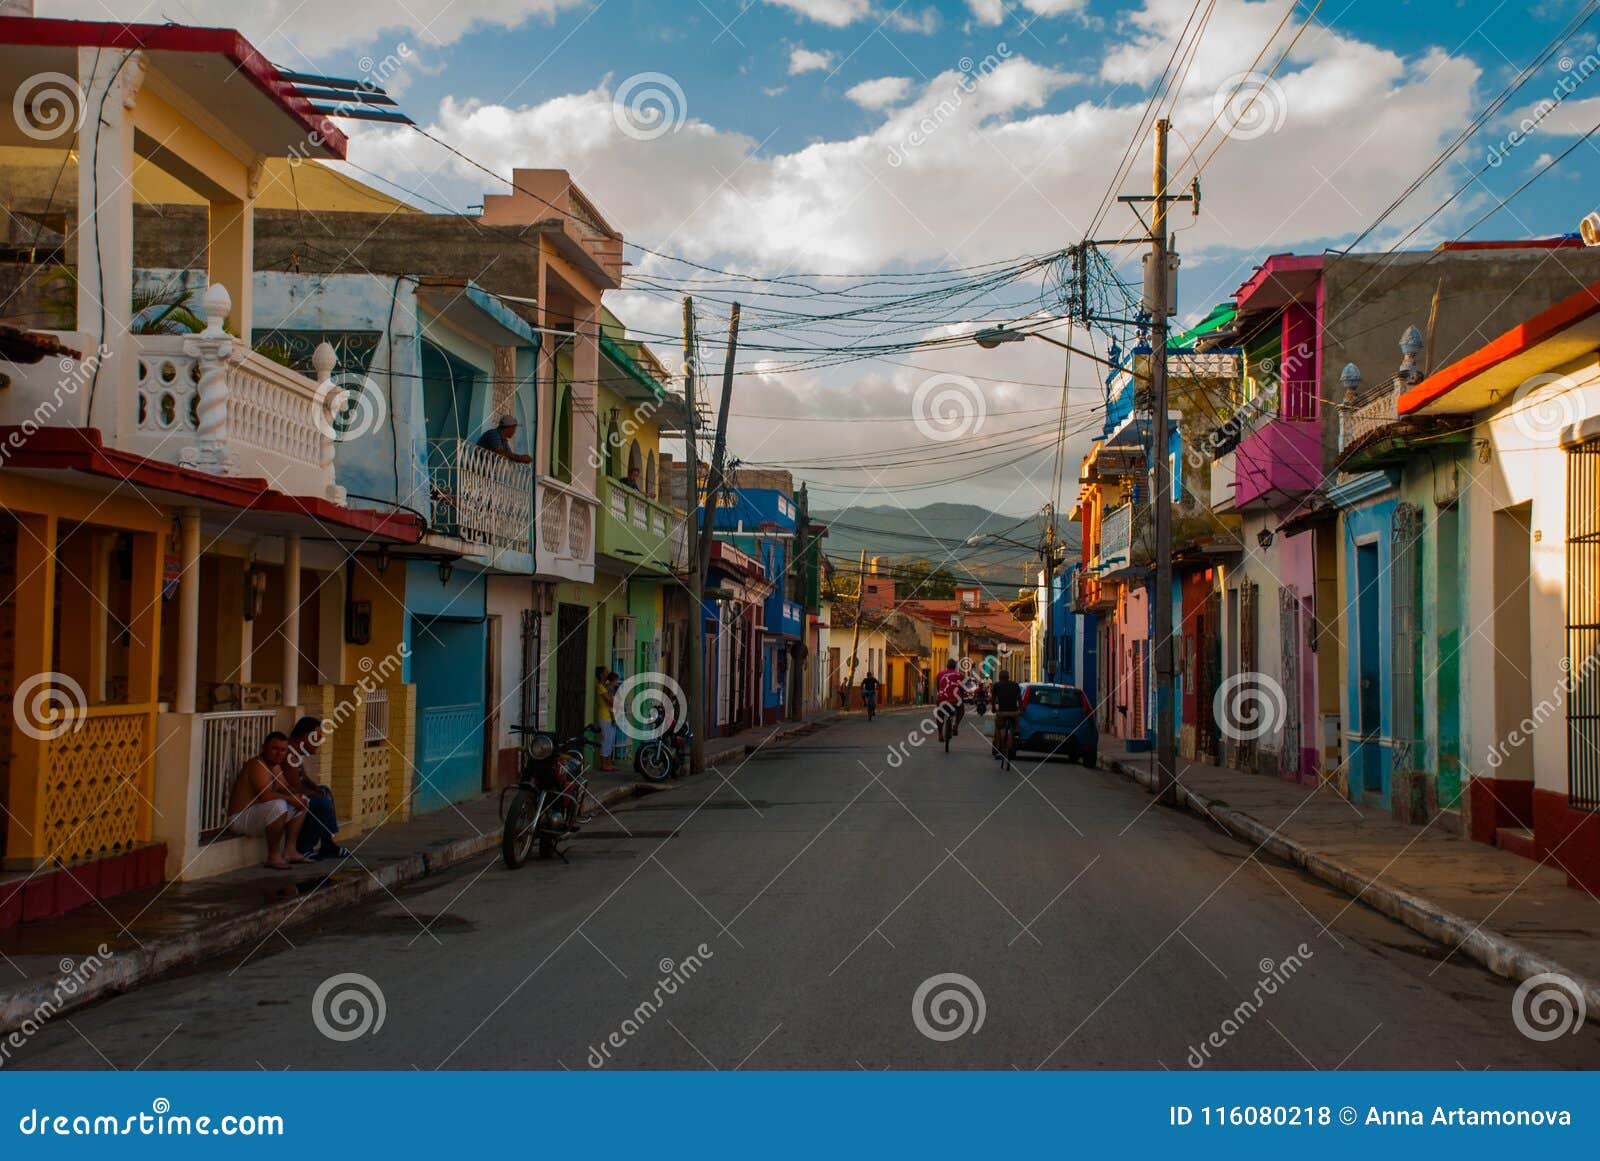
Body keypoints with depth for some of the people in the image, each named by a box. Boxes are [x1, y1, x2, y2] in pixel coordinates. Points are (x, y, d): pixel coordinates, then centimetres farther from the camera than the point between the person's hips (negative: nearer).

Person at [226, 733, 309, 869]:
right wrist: (291, 799, -22)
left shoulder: (275, 766, 12)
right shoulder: (257, 765, -20)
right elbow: (265, 795, -33)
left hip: (257, 815, 11)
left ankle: (289, 851, 10)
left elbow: (283, 789, 16)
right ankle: (273, 856, -22)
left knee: (301, 804, 16)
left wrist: (296, 797, -7)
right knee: (279, 805, -36)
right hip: (240, 818, -11)